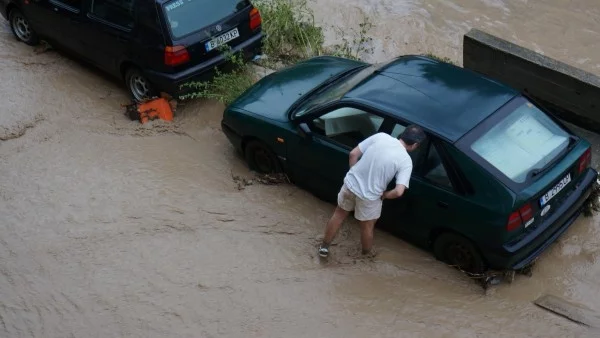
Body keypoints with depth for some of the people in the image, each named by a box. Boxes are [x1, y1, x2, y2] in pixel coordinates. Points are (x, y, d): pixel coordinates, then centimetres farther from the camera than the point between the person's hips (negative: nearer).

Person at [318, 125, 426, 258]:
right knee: (367, 227, 24)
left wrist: (354, 174, 10)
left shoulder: (380, 136, -7)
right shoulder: (406, 161, -16)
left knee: (339, 214, 28)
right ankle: (365, 256, 47)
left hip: (350, 183, 3)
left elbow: (353, 154, -3)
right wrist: (384, 195, -2)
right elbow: (399, 192, -23)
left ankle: (324, 247, 41)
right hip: (369, 196, -3)